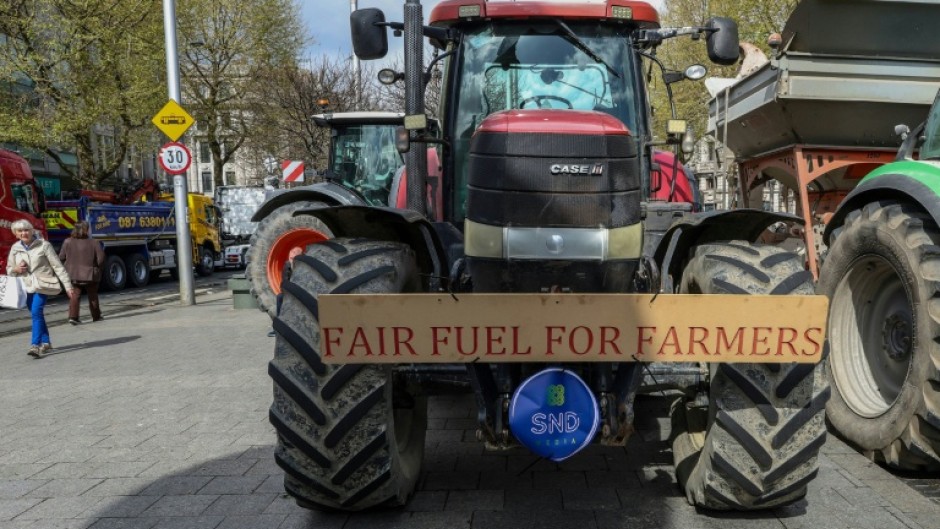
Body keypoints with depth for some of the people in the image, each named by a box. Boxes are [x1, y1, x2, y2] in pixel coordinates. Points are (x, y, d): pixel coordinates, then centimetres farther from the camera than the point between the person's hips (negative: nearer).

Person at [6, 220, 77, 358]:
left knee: (36, 312, -20)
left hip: (43, 285, -5)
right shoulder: (15, 248, 6)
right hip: (26, 286, 5)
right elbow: (9, 269, 18)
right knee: (37, 315, 13)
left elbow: (58, 266, -7)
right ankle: (46, 343, 26)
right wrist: (15, 269, -7)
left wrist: (68, 286, -9)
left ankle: (35, 345, -24)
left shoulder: (43, 245, -7)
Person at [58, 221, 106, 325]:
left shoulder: (68, 242, -5)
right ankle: (96, 317, 22)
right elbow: (101, 259, -12)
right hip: (89, 274, -1)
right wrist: (95, 266, 8)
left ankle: (73, 316, -5)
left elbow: (61, 257, -1)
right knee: (93, 296, 13)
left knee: (75, 296, 8)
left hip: (73, 274, 2)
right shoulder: (93, 243, -12)